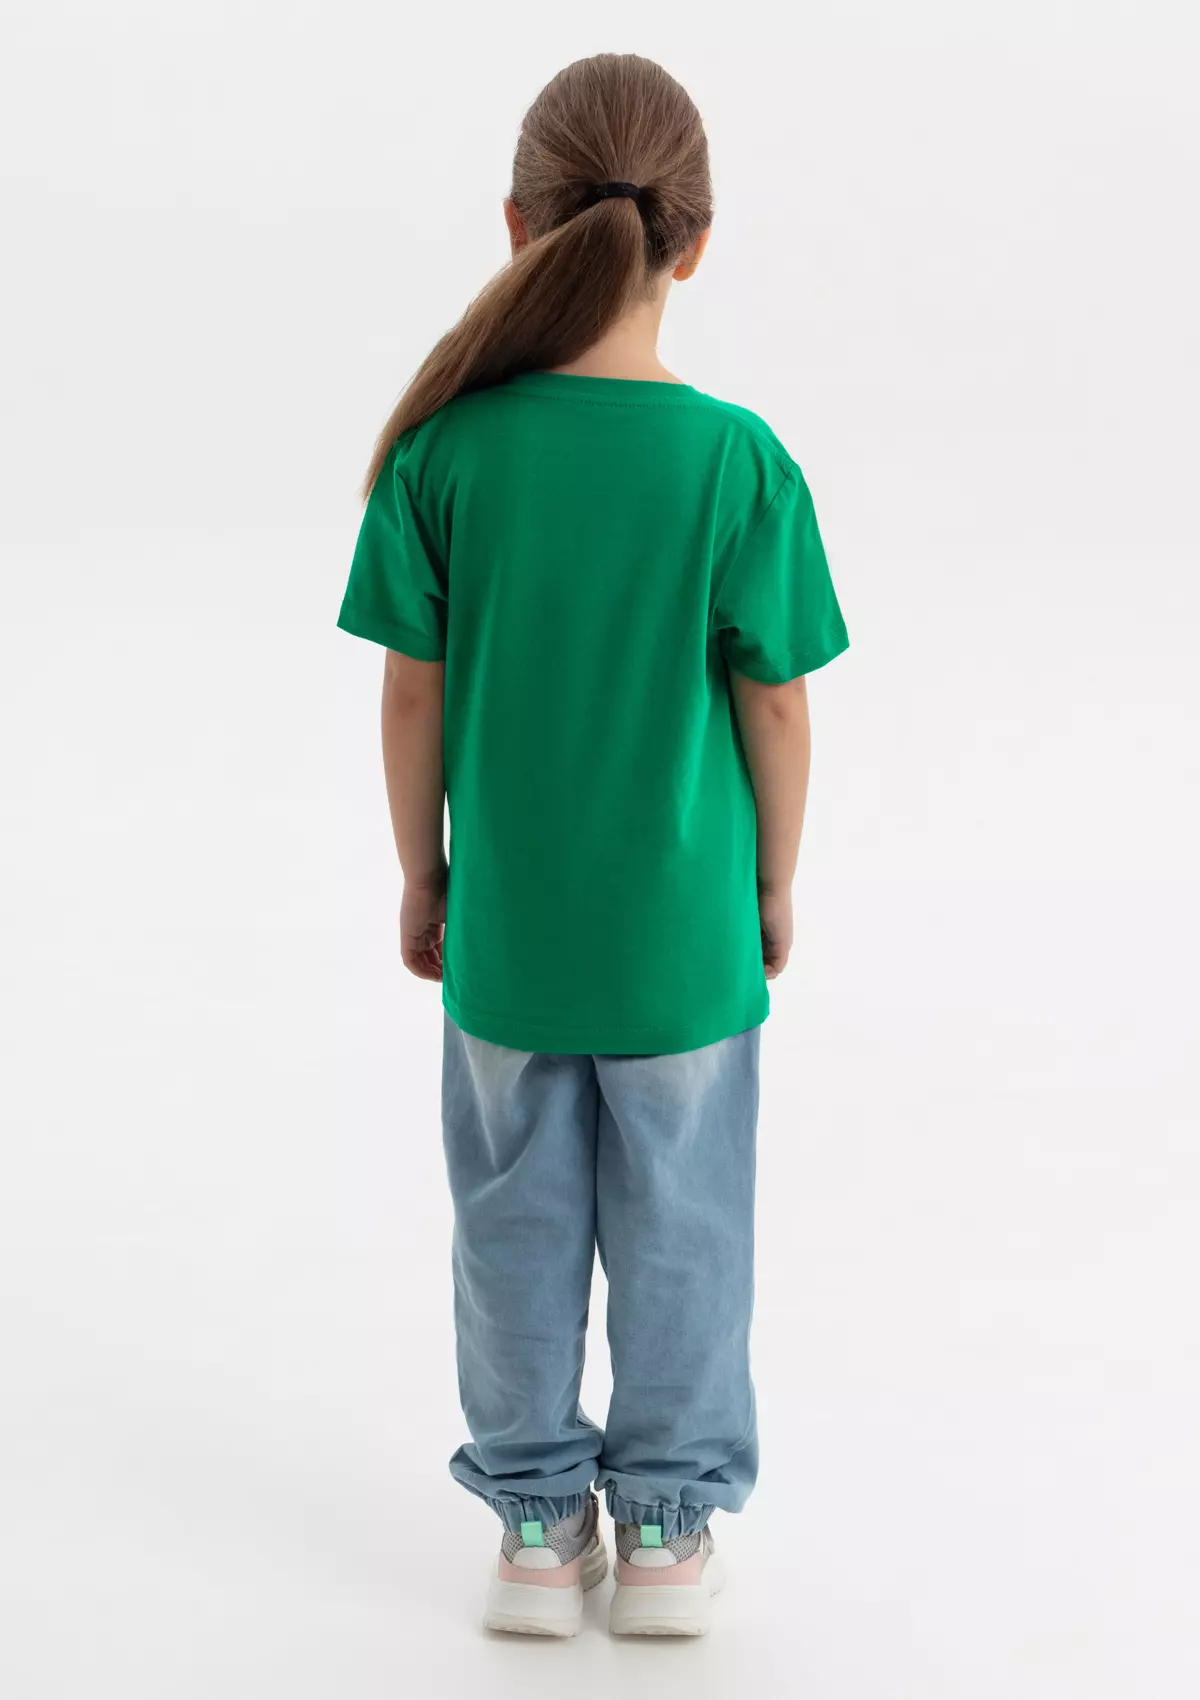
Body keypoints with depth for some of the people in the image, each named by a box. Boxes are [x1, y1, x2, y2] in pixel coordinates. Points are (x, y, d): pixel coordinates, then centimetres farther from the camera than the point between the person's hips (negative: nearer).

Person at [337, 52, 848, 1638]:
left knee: (520, 1226, 16)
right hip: (684, 936, -1)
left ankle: (537, 1521, 29)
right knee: (680, 1229, 15)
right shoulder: (739, 462, -16)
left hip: (506, 929, 1)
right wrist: (775, 882, 7)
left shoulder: (446, 449, -13)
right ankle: (666, 1526, 28)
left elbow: (412, 695, -6)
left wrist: (422, 873, 8)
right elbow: (775, 708, -8)